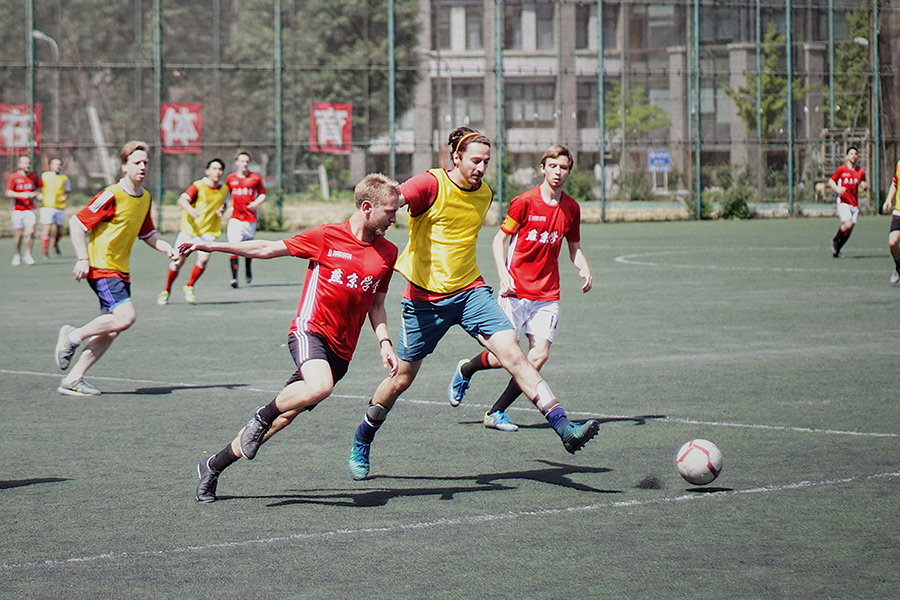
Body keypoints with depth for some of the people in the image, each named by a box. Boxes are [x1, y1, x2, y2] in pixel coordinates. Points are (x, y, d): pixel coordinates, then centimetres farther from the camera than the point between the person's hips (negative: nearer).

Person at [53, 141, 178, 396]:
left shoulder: (145, 198, 11)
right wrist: (82, 259, -19)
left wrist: (167, 249, 7)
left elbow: (147, 233, 25)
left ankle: (73, 379, 8)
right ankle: (73, 336, -3)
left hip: (120, 270, 8)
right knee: (125, 316, -22)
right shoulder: (112, 196, -14)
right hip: (101, 267, -8)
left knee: (111, 330, 3)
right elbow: (76, 222, -13)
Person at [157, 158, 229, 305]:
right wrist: (191, 210, -42)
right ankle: (166, 291, 16)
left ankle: (189, 287, 7)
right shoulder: (199, 186, -8)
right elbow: (182, 200, -21)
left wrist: (221, 212, 2)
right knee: (179, 260, -6)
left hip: (208, 230, 3)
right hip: (189, 228, -3)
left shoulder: (224, 190, 7)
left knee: (203, 259, -18)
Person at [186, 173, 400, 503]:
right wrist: (209, 246, 5)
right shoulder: (326, 236, -3)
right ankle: (263, 415, -7)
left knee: (285, 413, 1)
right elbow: (268, 249, 5)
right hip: (311, 330, -5)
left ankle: (214, 465, 15)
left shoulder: (387, 252, 10)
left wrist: (385, 344, 5)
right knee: (320, 386, -36)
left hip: (341, 349, 5)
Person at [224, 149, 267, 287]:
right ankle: (234, 277, -14)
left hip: (250, 218, 0)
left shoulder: (255, 178, 3)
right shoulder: (230, 178, 7)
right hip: (235, 218, 0)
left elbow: (263, 194, 11)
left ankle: (248, 268, 41)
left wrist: (256, 203, -7)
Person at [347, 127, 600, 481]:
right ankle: (361, 445, 28)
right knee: (402, 378, 6)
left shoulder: (485, 194, 7)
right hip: (425, 296, -4)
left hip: (470, 290, 4)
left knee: (512, 354, -14)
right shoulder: (432, 184, -12)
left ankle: (563, 427, -20)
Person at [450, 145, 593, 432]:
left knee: (540, 355, -9)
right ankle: (465, 370, 26)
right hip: (517, 290, -4)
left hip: (548, 295, 4)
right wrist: (503, 274, -16)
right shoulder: (525, 202, -7)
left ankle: (496, 412, 3)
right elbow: (499, 239, -2)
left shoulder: (571, 208, 8)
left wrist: (585, 270, 1)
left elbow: (574, 247, 21)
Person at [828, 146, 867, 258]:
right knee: (848, 225, -22)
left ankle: (836, 250, 15)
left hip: (855, 204, 5)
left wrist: (864, 186, -2)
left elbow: (863, 185, 23)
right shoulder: (841, 169, -1)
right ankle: (835, 241, 4)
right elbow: (831, 181, 6)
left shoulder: (861, 172, 10)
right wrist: (837, 189, -14)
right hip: (843, 202, -5)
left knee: (849, 231, 0)